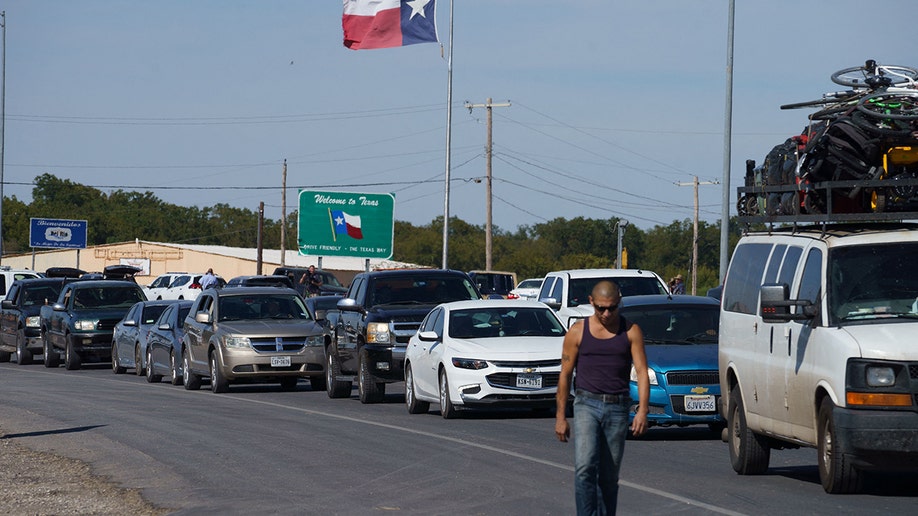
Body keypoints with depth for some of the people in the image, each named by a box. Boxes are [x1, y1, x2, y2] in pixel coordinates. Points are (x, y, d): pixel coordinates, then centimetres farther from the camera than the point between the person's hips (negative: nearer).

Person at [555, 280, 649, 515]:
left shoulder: (631, 332, 4)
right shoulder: (578, 332, 4)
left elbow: (642, 372, -2)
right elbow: (565, 375, 8)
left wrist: (642, 410, -16)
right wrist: (560, 416, 5)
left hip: (618, 408, 1)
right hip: (587, 404, -1)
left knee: (609, 476, 6)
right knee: (585, 467, -18)